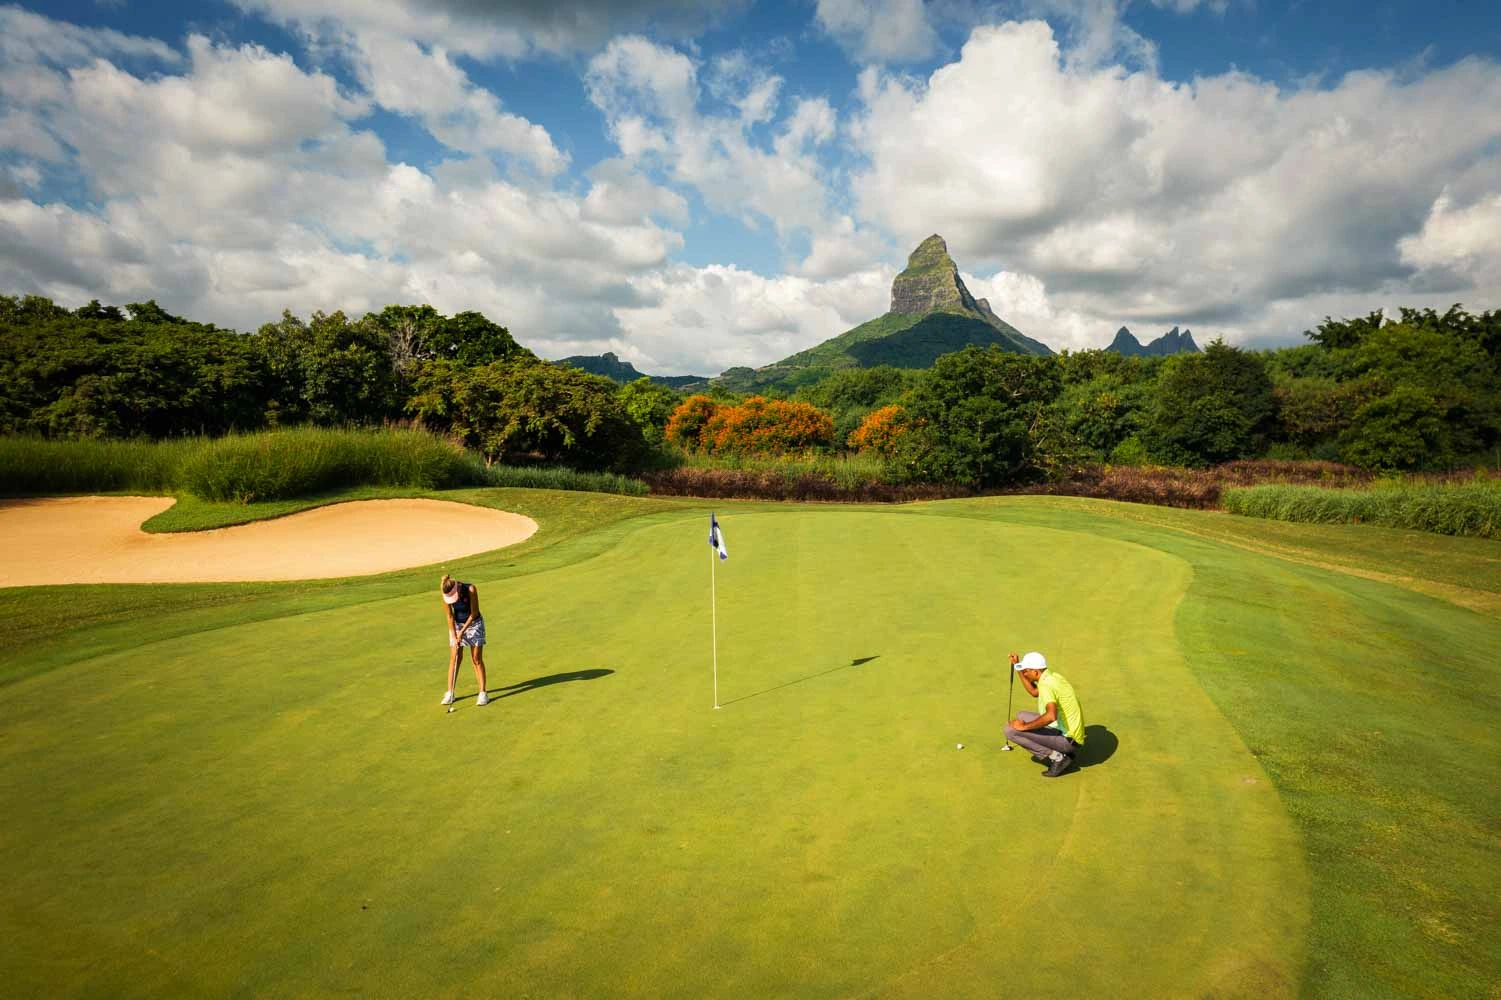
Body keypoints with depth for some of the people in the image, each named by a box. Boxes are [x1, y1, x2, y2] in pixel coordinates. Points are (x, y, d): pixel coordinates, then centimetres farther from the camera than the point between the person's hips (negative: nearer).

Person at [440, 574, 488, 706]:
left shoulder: (470, 589, -28)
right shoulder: (446, 594, -19)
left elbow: (474, 613, -20)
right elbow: (450, 617, -12)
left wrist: (463, 631, -18)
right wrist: (454, 637, -15)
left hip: (474, 623, -2)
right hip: (456, 624, 3)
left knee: (477, 659, -3)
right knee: (454, 658, -1)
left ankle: (483, 693, 0)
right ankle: (450, 693, 6)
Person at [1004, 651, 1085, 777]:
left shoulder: (1046, 684, -22)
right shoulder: (1054, 676, 7)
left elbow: (1051, 716, -38)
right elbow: (1034, 692, 26)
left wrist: (1024, 726, -26)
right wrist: (1017, 667, 20)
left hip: (1067, 740, -10)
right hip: (1071, 736, 10)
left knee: (1010, 730, -15)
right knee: (1021, 716, 21)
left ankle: (1056, 756, -10)